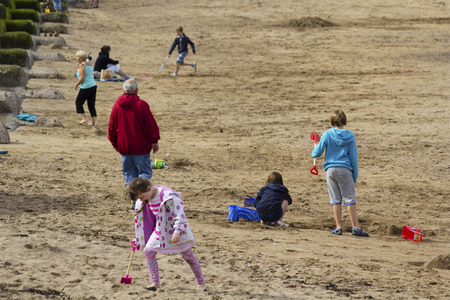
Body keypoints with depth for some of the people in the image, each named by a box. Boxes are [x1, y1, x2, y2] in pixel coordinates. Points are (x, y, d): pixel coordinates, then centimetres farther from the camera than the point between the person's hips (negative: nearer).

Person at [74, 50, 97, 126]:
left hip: (86, 87, -8)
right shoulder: (89, 64, 13)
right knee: (91, 104, 10)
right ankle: (94, 121, 5)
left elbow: (82, 78, -18)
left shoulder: (82, 65, -12)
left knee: (78, 102, 9)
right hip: (94, 85, 8)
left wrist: (76, 84, -4)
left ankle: (84, 118, 2)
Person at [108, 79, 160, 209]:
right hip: (140, 147, -4)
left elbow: (112, 126, 11)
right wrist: (154, 141, -2)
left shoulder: (117, 106, 3)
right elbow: (150, 124, -10)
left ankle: (133, 200, 12)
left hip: (124, 146, 4)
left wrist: (115, 143, 22)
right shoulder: (141, 105, -11)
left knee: (129, 173, 14)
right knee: (144, 171, 3)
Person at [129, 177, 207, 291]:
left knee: (188, 255, 3)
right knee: (148, 250, -8)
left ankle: (201, 283, 18)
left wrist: (177, 231, -33)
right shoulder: (143, 201, -2)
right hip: (160, 230, 7)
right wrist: (139, 240, 15)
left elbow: (178, 214, -27)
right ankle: (155, 282, -2)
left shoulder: (168, 195, -27)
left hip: (176, 231, -7)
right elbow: (142, 218, 12)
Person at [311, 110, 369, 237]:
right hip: (345, 170, 0)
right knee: (349, 198, 2)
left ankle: (338, 227, 6)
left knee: (335, 199, 6)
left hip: (331, 169, 0)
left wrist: (313, 153, 24)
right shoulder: (350, 135, 0)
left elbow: (317, 152, -1)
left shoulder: (327, 134, -1)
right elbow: (353, 156, 3)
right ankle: (355, 227, -3)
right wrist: (355, 175, 8)